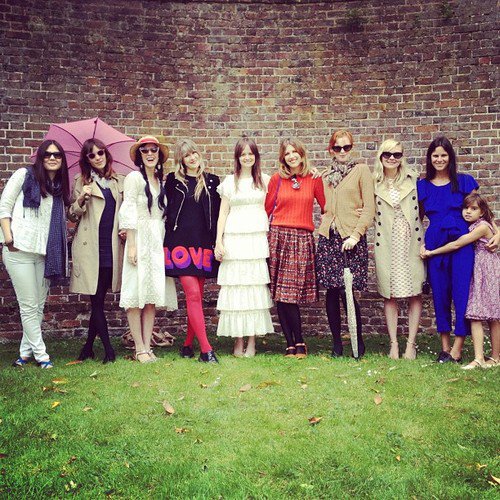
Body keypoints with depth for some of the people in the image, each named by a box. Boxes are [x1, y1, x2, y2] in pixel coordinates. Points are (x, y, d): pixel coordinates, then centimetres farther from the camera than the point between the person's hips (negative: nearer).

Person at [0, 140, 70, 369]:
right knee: (29, 305, -2)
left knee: (38, 306, 7)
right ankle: (41, 354, 6)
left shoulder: (60, 186, 15)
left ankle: (26, 351, 19)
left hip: (45, 253, 5)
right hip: (20, 250, -5)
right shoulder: (24, 175, 1)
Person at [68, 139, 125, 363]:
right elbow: (72, 215, 5)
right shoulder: (81, 181, 6)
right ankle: (108, 349, 3)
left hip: (112, 247, 3)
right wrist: (81, 199, -14)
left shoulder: (119, 181, 13)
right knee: (97, 300, -3)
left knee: (99, 300, 7)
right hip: (90, 247, -3)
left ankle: (89, 346, 20)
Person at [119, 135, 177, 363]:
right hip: (140, 240, -6)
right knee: (136, 295, -4)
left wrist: (164, 242, 9)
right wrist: (131, 245, -14)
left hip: (158, 242, 6)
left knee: (153, 295, 5)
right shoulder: (134, 178, -2)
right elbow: (128, 213, -7)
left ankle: (147, 346, 10)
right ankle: (140, 349, 1)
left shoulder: (161, 181, 15)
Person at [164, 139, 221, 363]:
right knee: (193, 294, -11)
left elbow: (217, 213, 12)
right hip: (181, 241, -3)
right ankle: (206, 349, -11)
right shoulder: (173, 180, 7)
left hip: (203, 243, 3)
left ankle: (188, 345, 16)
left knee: (197, 296, 5)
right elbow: (167, 210, 9)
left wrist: (218, 242, 6)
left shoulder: (211, 181, 12)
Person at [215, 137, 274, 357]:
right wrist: (218, 241, 1)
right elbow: (223, 213, 9)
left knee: (255, 287, -2)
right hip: (234, 238, 0)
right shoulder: (229, 181, 10)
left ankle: (252, 341, 3)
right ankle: (238, 340, 6)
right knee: (235, 287, -2)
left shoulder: (265, 180, 10)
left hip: (257, 239, 0)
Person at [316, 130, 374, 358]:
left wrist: (356, 235, -11)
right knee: (331, 291, 3)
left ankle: (358, 342, 12)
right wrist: (321, 228, 7)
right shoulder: (325, 175, 15)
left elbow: (369, 207, -3)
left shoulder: (361, 170, 2)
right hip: (327, 236, 4)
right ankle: (336, 343, 14)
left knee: (347, 291, -7)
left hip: (351, 238, -4)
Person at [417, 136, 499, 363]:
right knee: (440, 293, 6)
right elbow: (418, 218, 17)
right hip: (435, 245, 2)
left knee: (462, 292, -6)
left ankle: (457, 350, -2)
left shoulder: (464, 181, 4)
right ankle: (445, 346, 16)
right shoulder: (422, 186, 9)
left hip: (462, 243, -2)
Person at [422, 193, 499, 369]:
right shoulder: (471, 227, 11)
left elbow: (456, 245, -15)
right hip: (476, 274, 7)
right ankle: (478, 358, -5)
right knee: (475, 315, -3)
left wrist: (431, 252, -9)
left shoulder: (483, 226, -14)